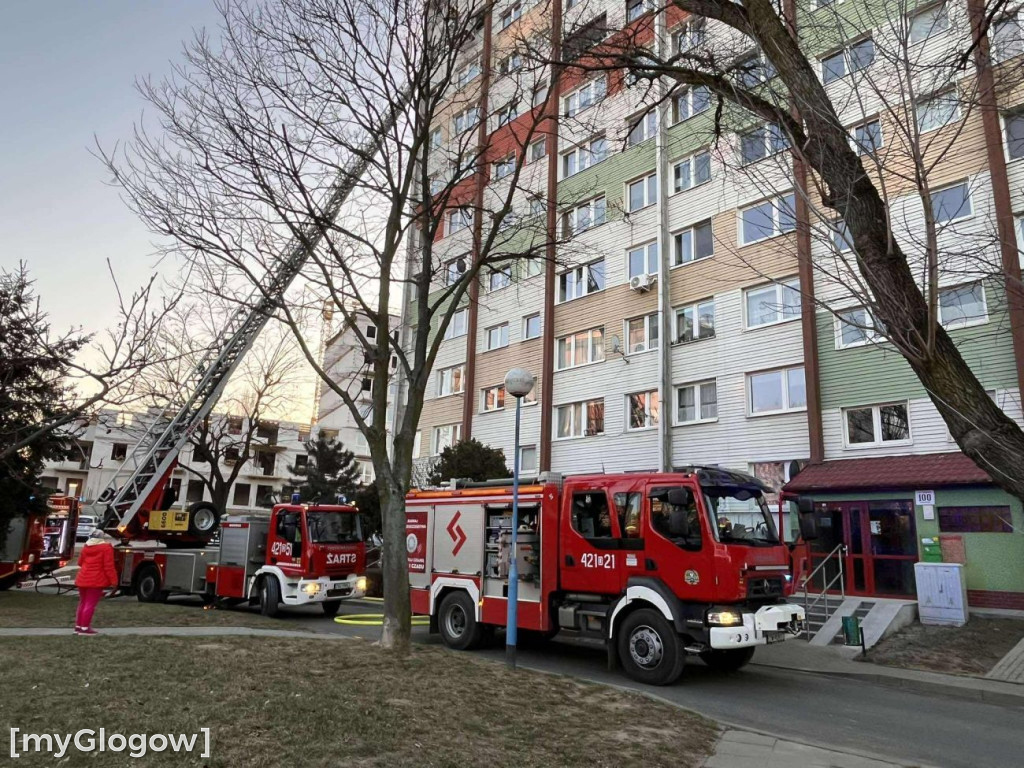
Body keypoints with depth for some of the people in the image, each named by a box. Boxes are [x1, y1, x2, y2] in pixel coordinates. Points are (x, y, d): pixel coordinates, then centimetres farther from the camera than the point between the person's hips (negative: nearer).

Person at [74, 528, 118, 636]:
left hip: (82, 579, 7)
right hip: (96, 581, -7)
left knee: (83, 603, 18)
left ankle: (78, 626, 23)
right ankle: (84, 628, -3)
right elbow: (109, 566, -14)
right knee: (90, 604, -3)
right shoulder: (106, 547, -10)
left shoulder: (86, 546, 11)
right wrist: (113, 580, -9)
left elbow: (80, 562, 21)